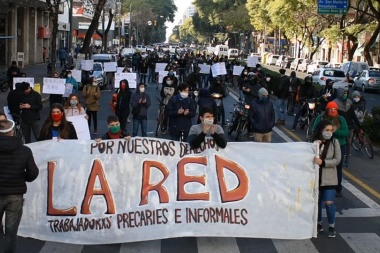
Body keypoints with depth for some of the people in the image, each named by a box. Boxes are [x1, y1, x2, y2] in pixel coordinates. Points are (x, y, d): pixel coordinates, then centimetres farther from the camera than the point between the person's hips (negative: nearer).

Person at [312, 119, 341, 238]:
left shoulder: (335, 142, -5)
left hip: (329, 178, -2)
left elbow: (337, 160, -9)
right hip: (315, 177, 2)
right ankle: (319, 224, 29)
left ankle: (332, 226, 13)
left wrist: (323, 162, -21)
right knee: (316, 202, 11)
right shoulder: (314, 142, -2)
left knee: (329, 202, -5)